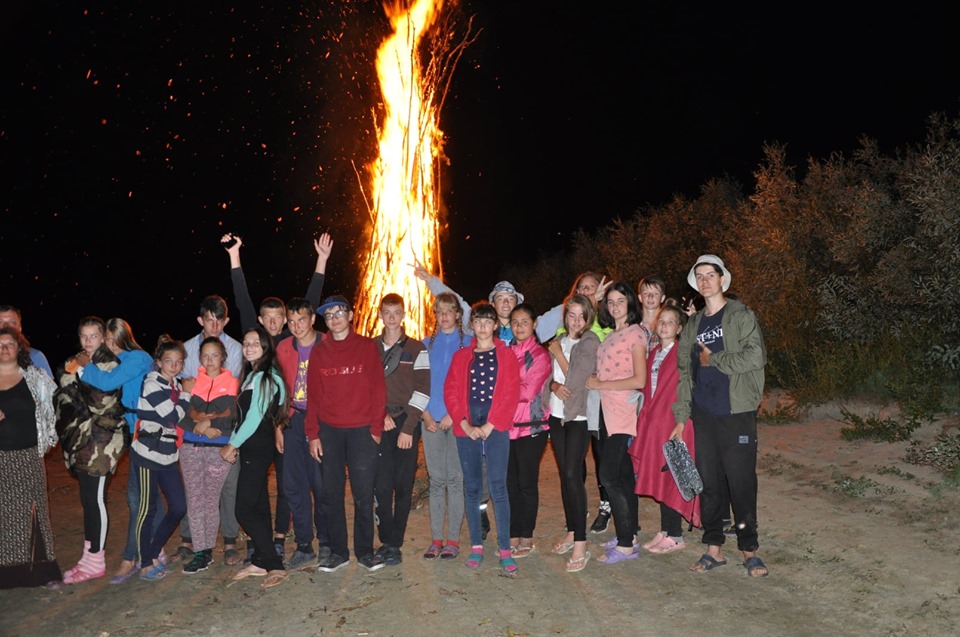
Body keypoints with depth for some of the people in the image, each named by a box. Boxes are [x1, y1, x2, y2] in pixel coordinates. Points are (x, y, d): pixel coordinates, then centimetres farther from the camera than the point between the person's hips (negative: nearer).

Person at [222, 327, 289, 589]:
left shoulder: (265, 376, -14)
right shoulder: (252, 374, 15)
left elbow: (255, 416, -17)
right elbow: (244, 415, 14)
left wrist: (233, 444, -9)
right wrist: (233, 443, 6)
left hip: (258, 449, -9)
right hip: (251, 448, 9)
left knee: (245, 510, -8)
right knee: (257, 506, 12)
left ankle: (274, 565, -2)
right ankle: (259, 562, 20)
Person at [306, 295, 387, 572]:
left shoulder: (367, 347, 3)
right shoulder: (319, 352, 9)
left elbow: (378, 389, 0)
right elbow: (312, 395, 8)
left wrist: (376, 428, -7)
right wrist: (313, 434, 1)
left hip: (362, 431, -2)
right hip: (328, 432, 2)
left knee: (364, 494, 1)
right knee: (331, 494, 5)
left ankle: (365, 551, 14)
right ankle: (337, 551, 17)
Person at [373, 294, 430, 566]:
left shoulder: (416, 349, 3)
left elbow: (422, 390, -3)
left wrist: (408, 428, -9)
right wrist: (379, 414, -4)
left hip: (407, 424, -1)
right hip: (377, 425, 1)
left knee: (403, 486, 1)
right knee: (381, 485, -3)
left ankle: (395, 544, 10)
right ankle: (386, 541, 9)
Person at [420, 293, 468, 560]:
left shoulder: (467, 344, 3)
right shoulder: (427, 344, 12)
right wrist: (426, 415, -4)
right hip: (432, 420, 3)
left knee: (455, 478, 0)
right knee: (436, 480, 5)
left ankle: (453, 539, 6)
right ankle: (436, 539, 11)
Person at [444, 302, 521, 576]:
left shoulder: (506, 355, 6)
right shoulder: (461, 356, 12)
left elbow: (511, 394, -2)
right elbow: (450, 392, 5)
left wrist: (490, 426, -10)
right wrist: (465, 424, -7)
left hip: (496, 428, -2)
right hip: (466, 429, 2)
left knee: (498, 486, -7)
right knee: (471, 486, 5)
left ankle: (505, 549, -1)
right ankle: (476, 546, 14)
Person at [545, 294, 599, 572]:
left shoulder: (590, 341, -7)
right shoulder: (559, 340, 12)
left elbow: (576, 378, -15)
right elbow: (548, 377, 11)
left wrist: (558, 353, -5)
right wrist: (554, 385, -11)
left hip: (578, 417, -6)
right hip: (557, 414, 6)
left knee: (572, 474, -12)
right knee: (565, 474, 11)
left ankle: (580, 543, -9)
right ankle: (571, 532, 22)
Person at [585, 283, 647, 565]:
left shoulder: (636, 333, -8)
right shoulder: (610, 335, 17)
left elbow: (639, 380, -14)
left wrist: (601, 384, -11)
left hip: (624, 411, -8)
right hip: (609, 411, 8)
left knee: (609, 475, -11)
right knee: (623, 474, 13)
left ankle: (626, 544, -4)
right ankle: (629, 535, 22)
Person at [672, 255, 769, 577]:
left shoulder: (741, 315, -1)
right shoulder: (693, 325, 15)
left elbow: (755, 356, -15)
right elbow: (683, 371, 14)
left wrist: (713, 359, -8)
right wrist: (681, 415, 7)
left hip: (736, 414, -5)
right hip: (703, 415, 5)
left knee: (741, 483, -1)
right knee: (708, 483, 9)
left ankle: (749, 550, 13)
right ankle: (714, 548, 19)